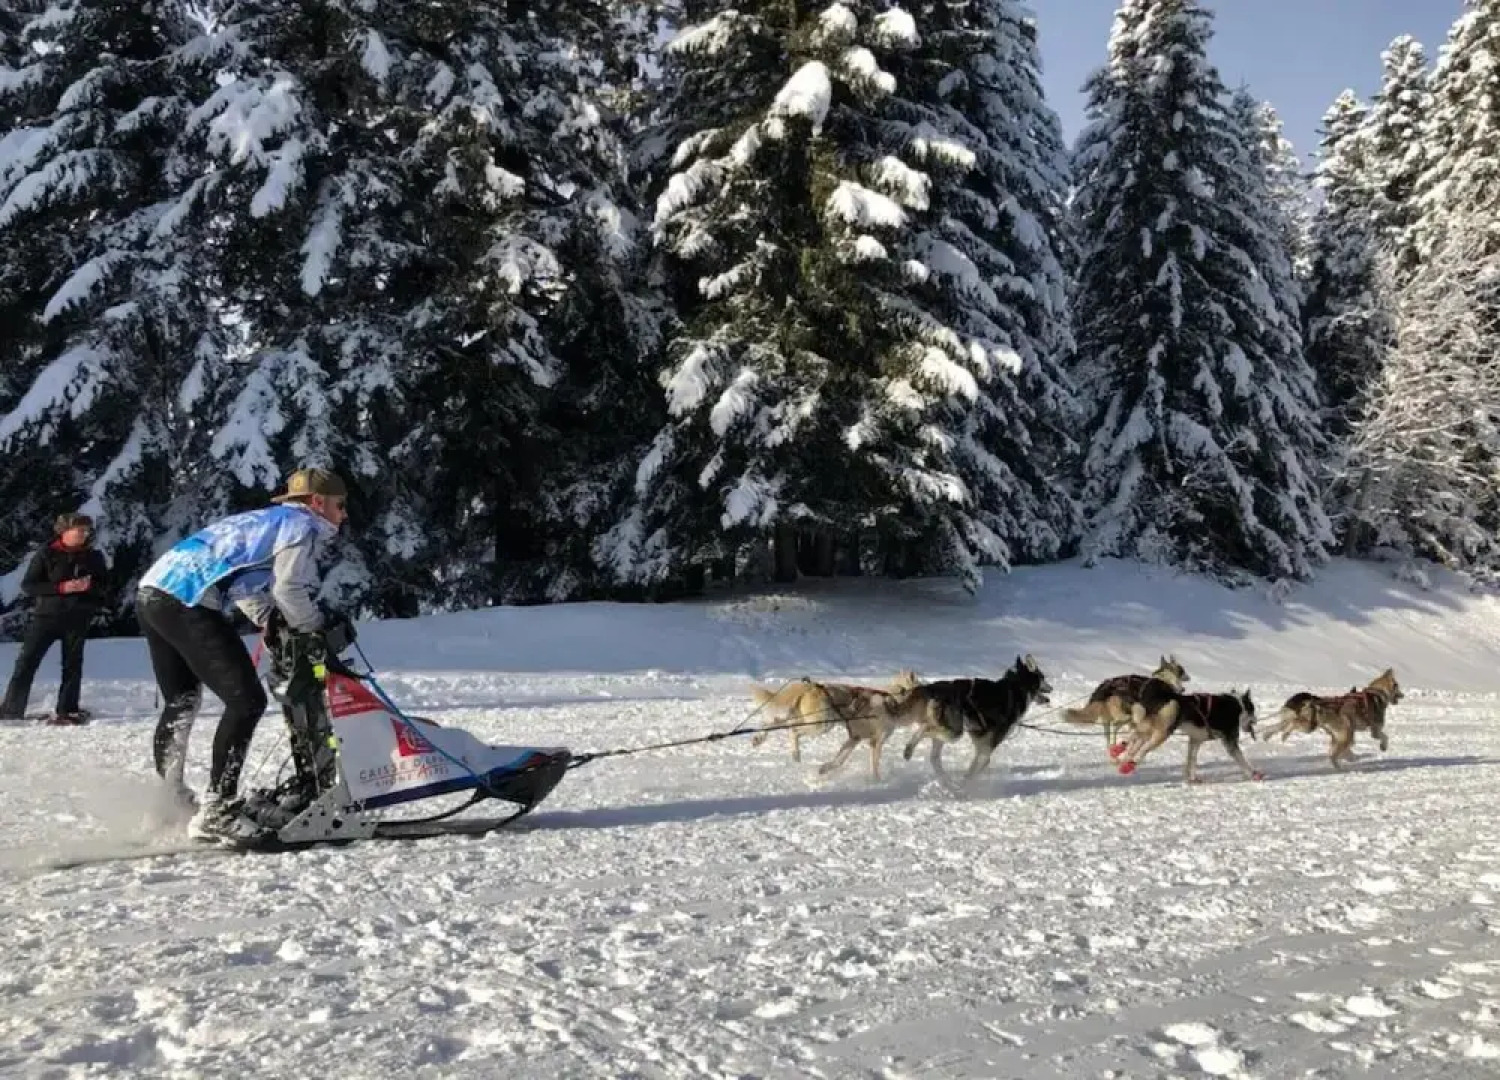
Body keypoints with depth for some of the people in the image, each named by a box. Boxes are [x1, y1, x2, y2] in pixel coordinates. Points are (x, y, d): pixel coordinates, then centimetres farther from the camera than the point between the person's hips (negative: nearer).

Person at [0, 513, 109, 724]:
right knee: (26, 661, -4)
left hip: (77, 620, 2)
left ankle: (67, 711, 10)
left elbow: (105, 585, 12)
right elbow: (27, 586, -5)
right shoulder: (46, 555, -2)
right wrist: (61, 588, -17)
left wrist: (91, 586, -12)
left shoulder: (94, 556, 5)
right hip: (47, 615, -2)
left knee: (72, 665, 4)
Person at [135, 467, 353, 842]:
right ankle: (216, 812, -8)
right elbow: (289, 589, -9)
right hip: (186, 603, -10)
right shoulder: (303, 523, 1)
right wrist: (321, 626, 7)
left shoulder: (267, 519, 28)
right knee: (246, 700, -7)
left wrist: (271, 620, 19)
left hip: (152, 592, 10)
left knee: (181, 701, 24)